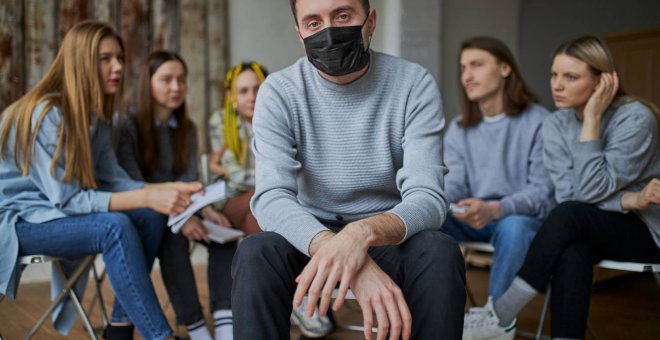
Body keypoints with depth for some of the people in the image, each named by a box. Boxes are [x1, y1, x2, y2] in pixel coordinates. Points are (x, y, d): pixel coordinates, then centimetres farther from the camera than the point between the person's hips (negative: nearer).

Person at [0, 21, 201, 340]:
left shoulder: (94, 117, 3)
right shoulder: (45, 114, -23)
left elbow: (111, 180, -1)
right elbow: (66, 199, -26)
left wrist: (166, 189, -18)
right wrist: (145, 198, -35)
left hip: (55, 214, 8)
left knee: (148, 219, -14)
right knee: (115, 227, -31)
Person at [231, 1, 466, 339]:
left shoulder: (414, 83, -11)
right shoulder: (278, 92, -10)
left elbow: (427, 199, -20)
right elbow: (272, 197, -22)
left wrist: (362, 233, -43)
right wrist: (344, 255, -41)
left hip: (389, 236, 0)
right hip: (310, 234, 0)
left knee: (439, 252, -32)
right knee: (255, 253, -31)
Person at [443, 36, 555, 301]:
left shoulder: (539, 123, -7)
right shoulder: (458, 129, 10)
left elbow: (543, 193, -15)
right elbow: (454, 184, 1)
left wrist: (495, 209, -33)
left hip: (523, 218, -4)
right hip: (473, 221, 4)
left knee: (514, 226, -38)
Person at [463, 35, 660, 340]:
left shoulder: (635, 118, -17)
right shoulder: (556, 124, -3)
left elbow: (591, 192, -23)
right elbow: (569, 195, -11)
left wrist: (592, 120, -24)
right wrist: (630, 199, -25)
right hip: (591, 232, 4)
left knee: (569, 215, -31)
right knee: (571, 250, -33)